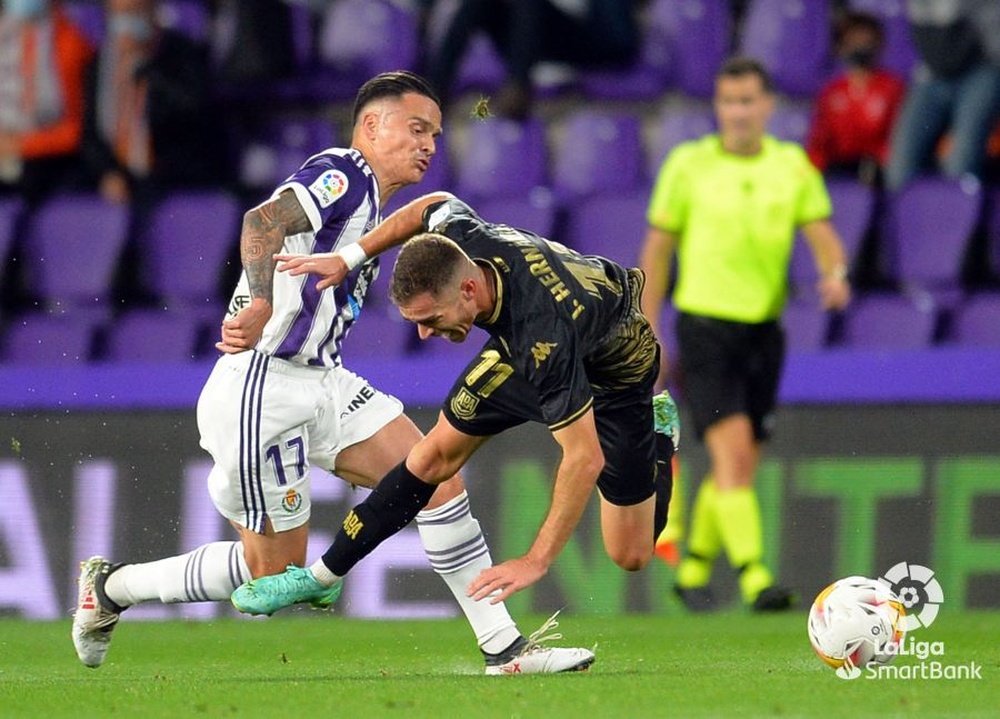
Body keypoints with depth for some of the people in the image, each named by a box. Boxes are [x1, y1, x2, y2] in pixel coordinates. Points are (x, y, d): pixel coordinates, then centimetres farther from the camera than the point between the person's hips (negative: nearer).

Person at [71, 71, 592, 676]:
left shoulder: (371, 207, 22)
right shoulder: (344, 173, -10)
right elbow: (263, 221, -29)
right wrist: (261, 304, -43)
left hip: (321, 384, 10)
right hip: (262, 391, -10)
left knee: (439, 481, -4)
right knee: (273, 573, -1)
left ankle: (504, 648, -3)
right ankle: (110, 587, 16)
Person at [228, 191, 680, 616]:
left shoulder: (544, 342, -47)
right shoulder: (460, 236, -30)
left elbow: (585, 457, -41)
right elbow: (434, 205, -3)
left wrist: (536, 561, -42)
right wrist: (350, 256, -6)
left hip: (615, 375, -5)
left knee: (630, 557, 1)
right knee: (436, 454, -3)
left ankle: (658, 429, 26)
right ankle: (320, 577, 9)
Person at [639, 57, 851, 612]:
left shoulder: (792, 165, 6)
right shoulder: (689, 164, -1)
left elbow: (821, 232, 1)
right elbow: (657, 248, 4)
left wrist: (835, 274, -23)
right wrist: (648, 335, 1)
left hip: (764, 330, 4)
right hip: (704, 323, -4)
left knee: (739, 466, 8)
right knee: (732, 448, -17)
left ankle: (694, 570, 25)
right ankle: (753, 577, -24)